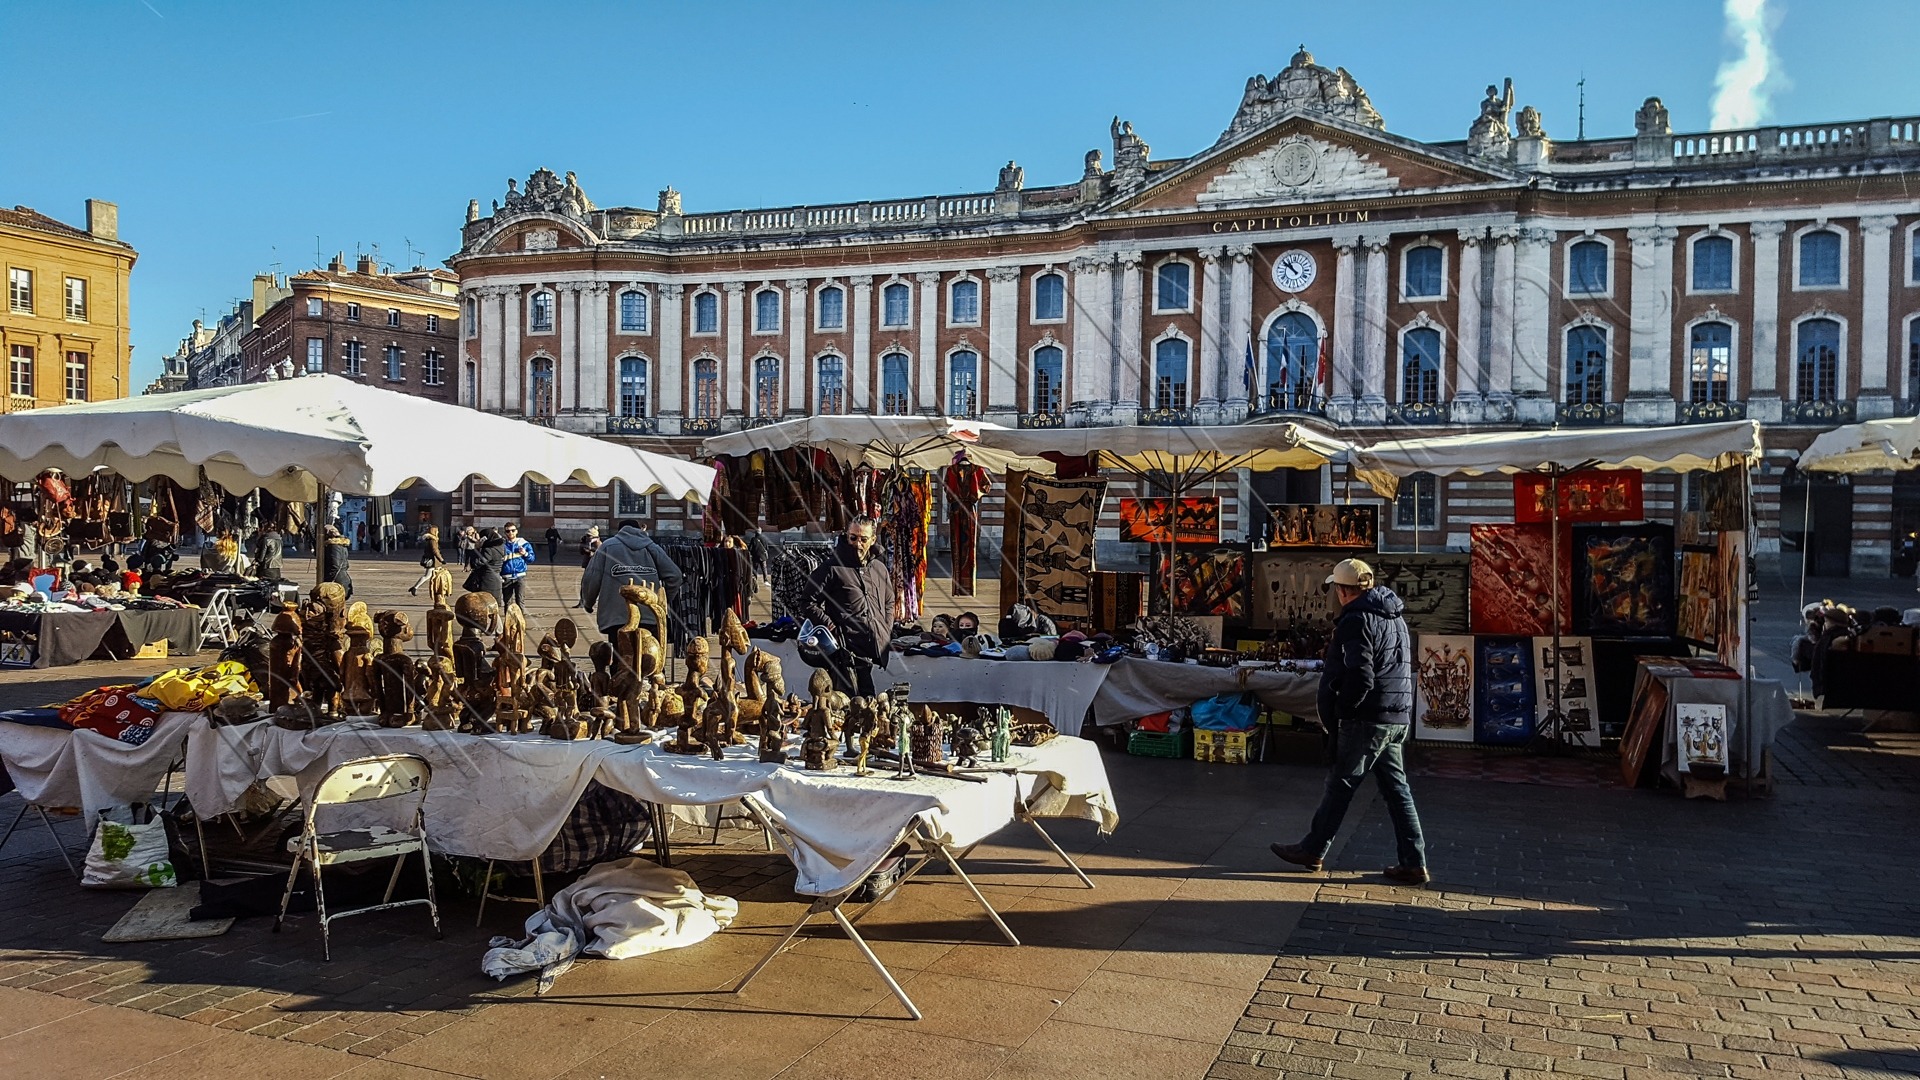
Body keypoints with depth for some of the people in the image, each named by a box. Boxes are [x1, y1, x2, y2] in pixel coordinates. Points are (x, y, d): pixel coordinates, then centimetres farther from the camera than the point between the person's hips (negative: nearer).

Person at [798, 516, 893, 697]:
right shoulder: (832, 568, -4)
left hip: (875, 653, 6)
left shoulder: (879, 569, 16)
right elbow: (809, 604, -5)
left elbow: (889, 603, 30)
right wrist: (833, 630, -9)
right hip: (846, 653, -6)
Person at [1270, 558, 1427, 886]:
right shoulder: (1395, 616, 14)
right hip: (1398, 718, 9)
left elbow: (1359, 677, -23)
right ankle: (1414, 863, 10)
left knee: (1340, 785, 3)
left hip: (1366, 721, -9)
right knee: (1396, 788, 10)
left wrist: (1338, 711, -10)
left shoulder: (1356, 621, -15)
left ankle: (1313, 850, 14)